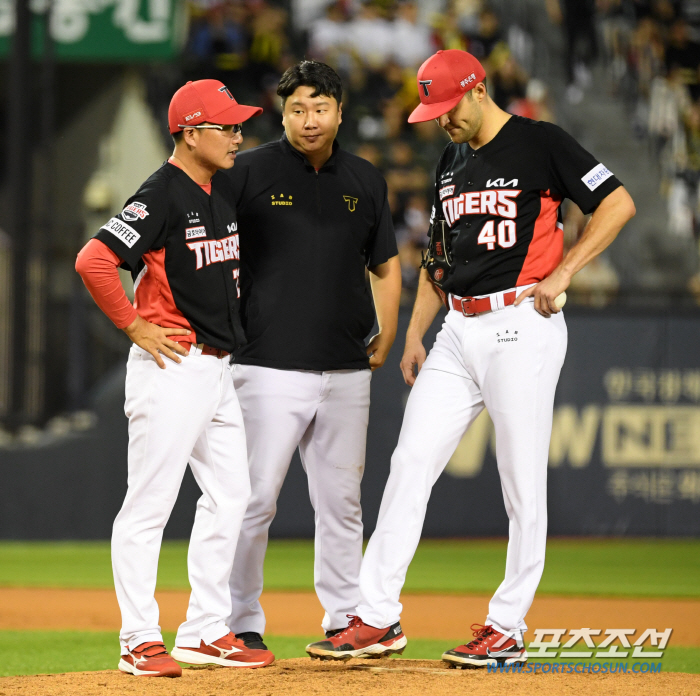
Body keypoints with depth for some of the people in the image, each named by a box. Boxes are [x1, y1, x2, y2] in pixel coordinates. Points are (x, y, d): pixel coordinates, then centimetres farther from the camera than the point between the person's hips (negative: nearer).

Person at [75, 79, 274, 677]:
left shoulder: (224, 191, 12)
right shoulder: (162, 196, -15)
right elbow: (94, 260, -25)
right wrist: (135, 325, -17)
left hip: (217, 368, 9)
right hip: (171, 368, -9)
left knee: (230, 497, 11)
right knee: (150, 504, -5)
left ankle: (206, 632, 19)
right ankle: (140, 642, -1)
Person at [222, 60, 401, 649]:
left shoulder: (365, 181, 12)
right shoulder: (249, 172, -1)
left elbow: (386, 265, 21)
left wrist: (386, 337, 10)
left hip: (346, 372, 4)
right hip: (270, 369, -4)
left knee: (342, 500, 10)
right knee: (256, 497, -6)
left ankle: (346, 618, 18)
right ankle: (243, 623, 2)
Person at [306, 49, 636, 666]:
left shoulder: (541, 143, -5)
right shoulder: (452, 161, 17)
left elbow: (618, 203, -9)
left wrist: (561, 274, -13)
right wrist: (415, 334, 18)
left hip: (521, 327, -7)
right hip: (459, 332, 7)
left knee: (522, 482, -3)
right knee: (410, 464, 0)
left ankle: (508, 628, 4)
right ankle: (378, 618, 2)